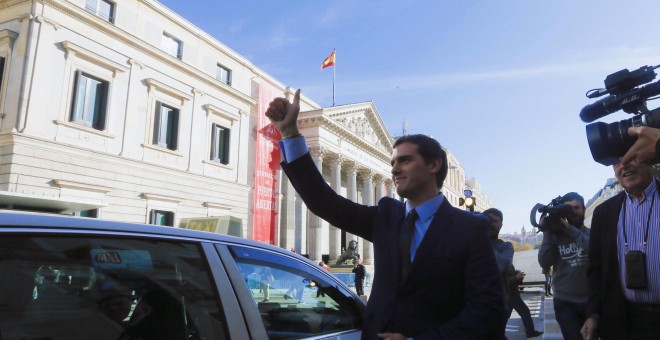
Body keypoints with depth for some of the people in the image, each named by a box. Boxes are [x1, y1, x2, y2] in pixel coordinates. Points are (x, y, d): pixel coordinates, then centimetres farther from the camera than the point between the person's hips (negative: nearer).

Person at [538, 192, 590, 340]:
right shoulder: (555, 235, 1)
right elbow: (544, 262, -9)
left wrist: (570, 229, -22)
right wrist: (548, 232, -16)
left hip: (591, 301, 1)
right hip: (565, 303, -1)